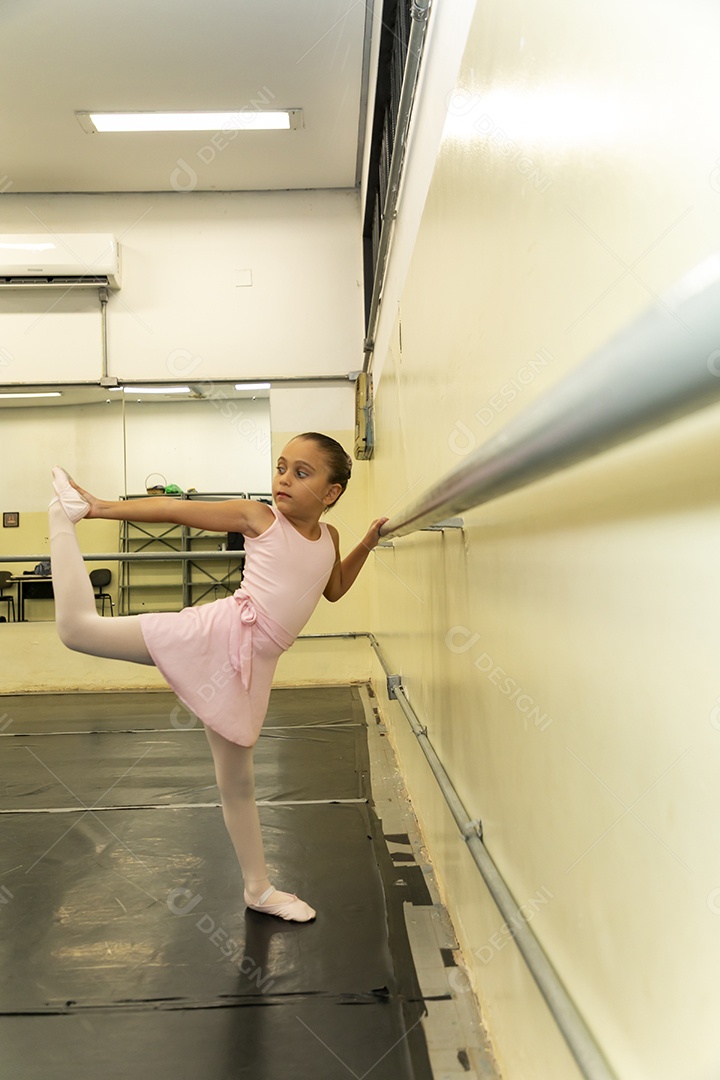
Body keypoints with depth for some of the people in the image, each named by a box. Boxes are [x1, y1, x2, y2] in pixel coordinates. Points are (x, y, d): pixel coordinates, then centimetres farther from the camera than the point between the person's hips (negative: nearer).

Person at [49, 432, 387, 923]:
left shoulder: (328, 537, 12)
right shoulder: (258, 517, -2)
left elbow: (334, 589, 31)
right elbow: (176, 509, 0)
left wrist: (367, 544, 20)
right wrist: (103, 508, -1)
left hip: (252, 663, 3)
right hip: (216, 633, -3)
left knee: (238, 780, 14)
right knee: (79, 628, -13)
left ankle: (258, 888, 31)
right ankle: (66, 514, 10)